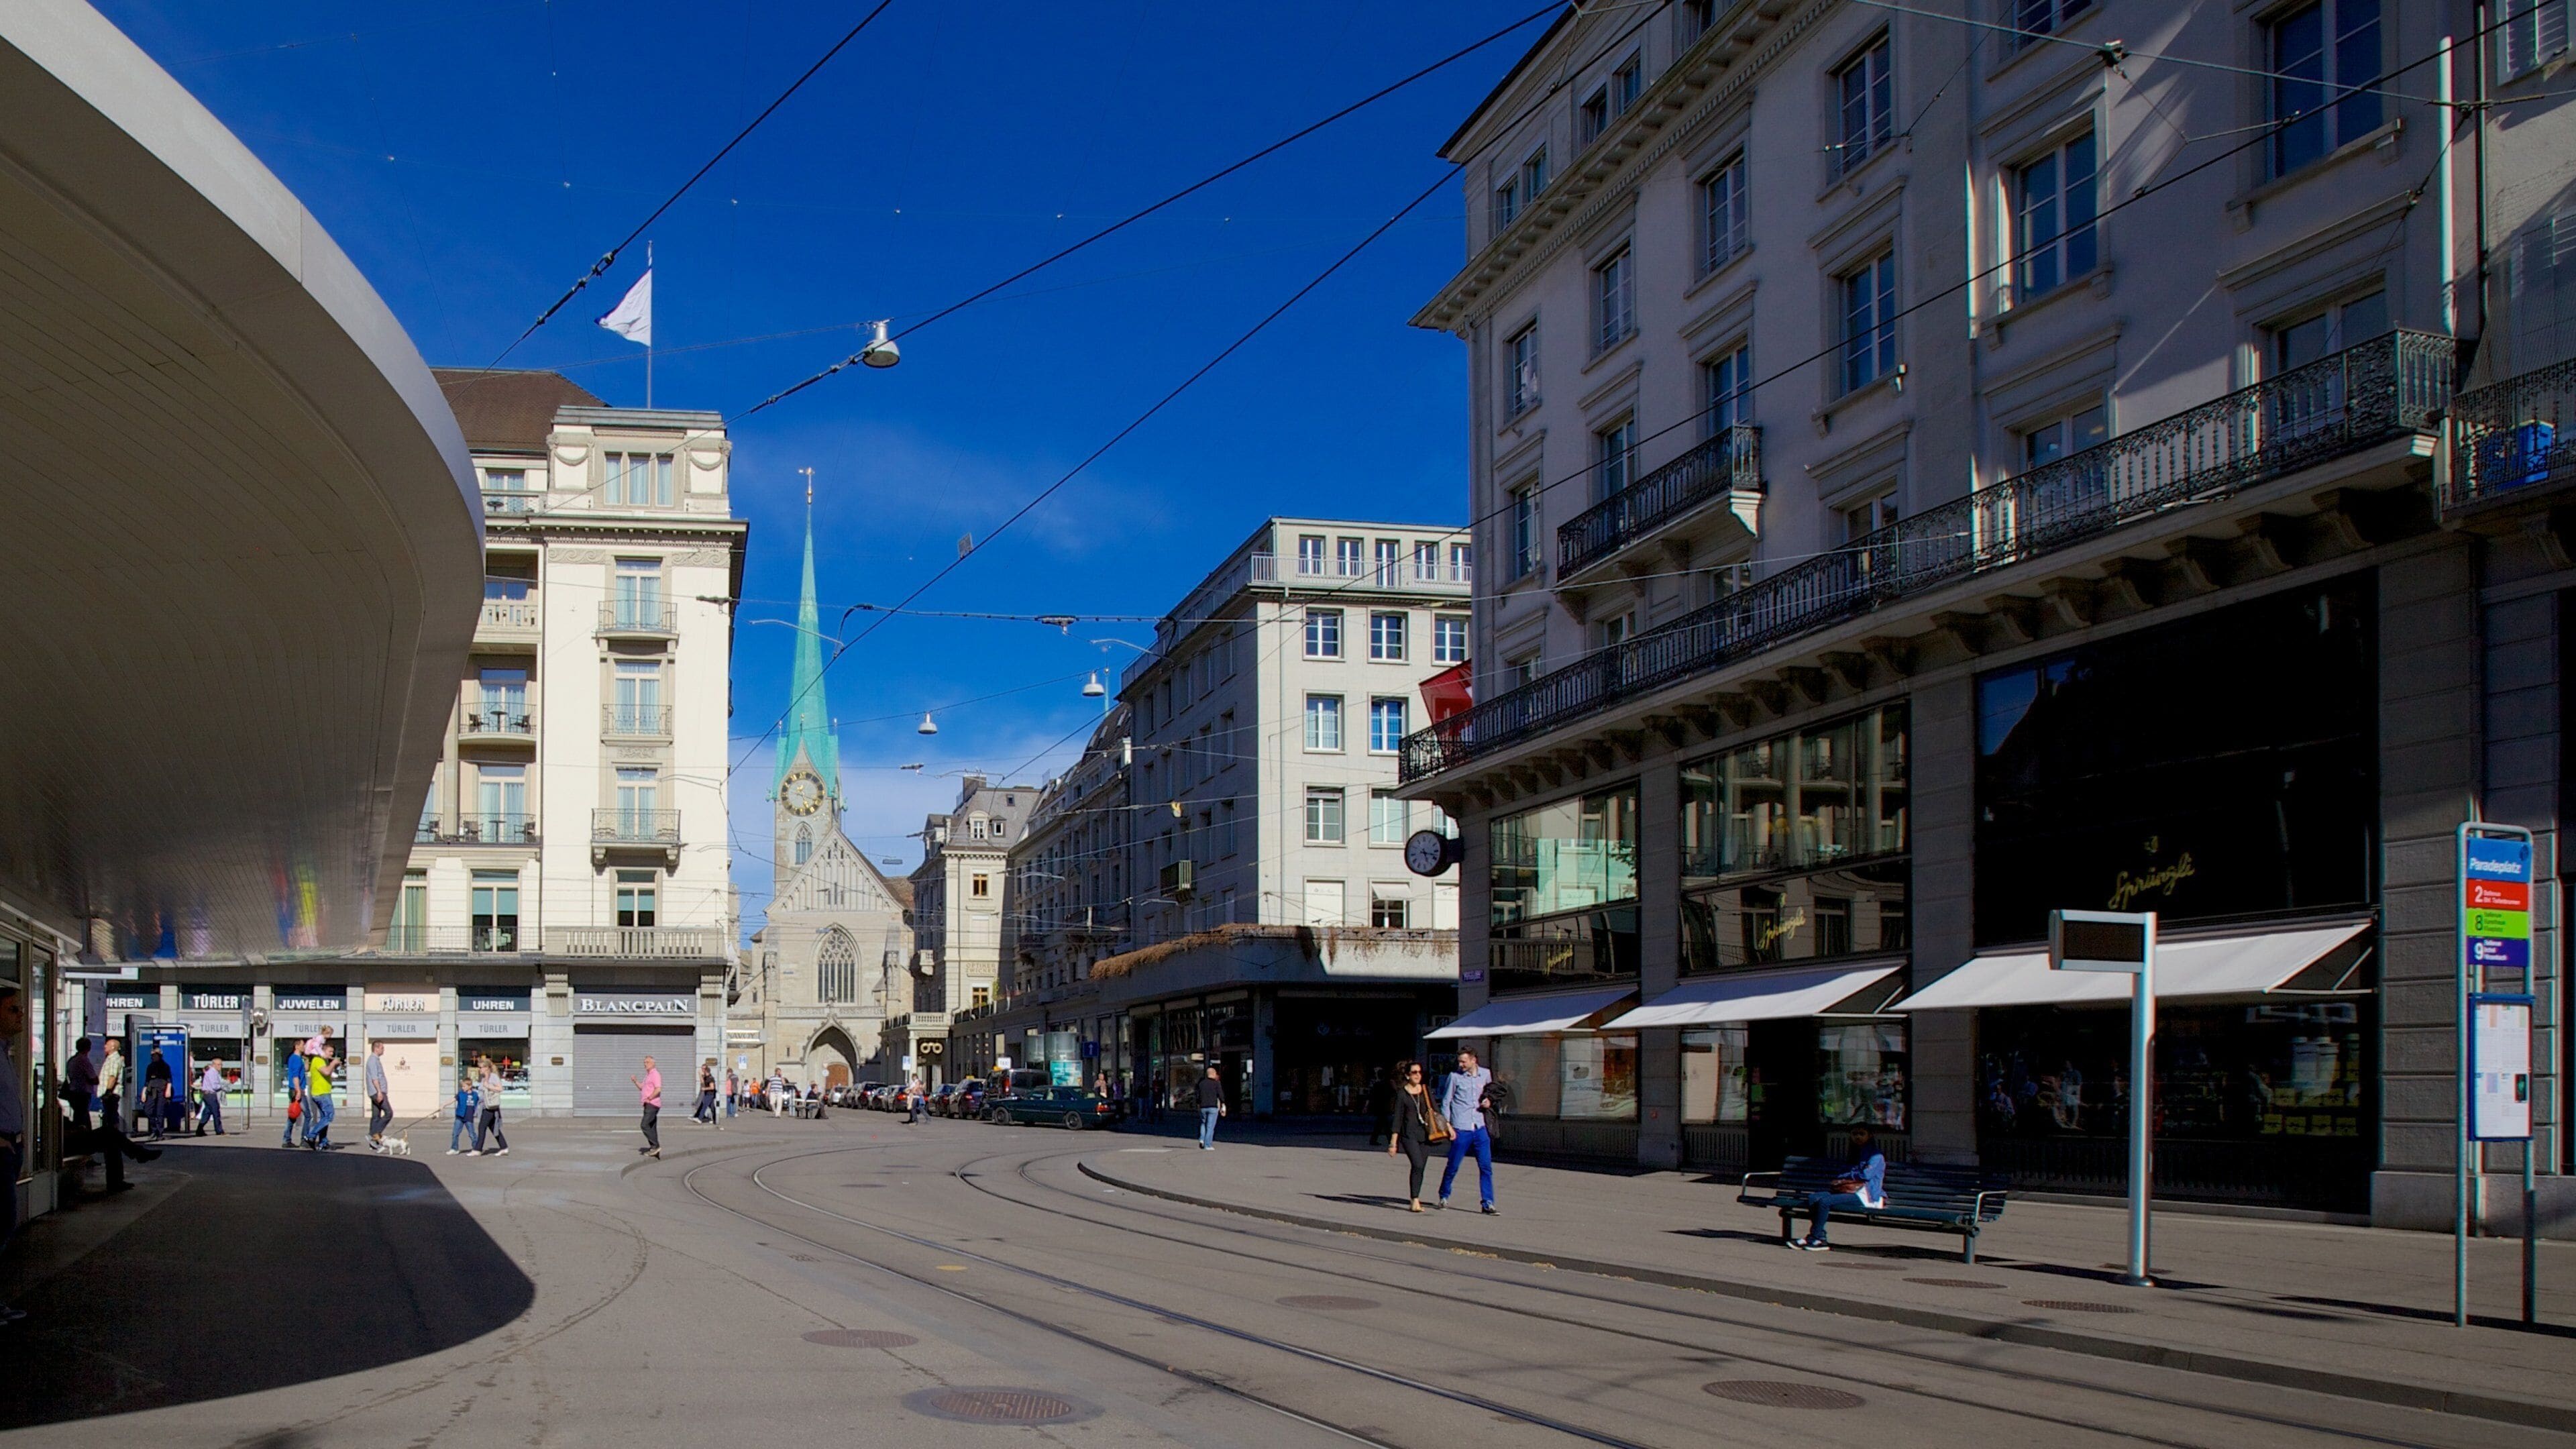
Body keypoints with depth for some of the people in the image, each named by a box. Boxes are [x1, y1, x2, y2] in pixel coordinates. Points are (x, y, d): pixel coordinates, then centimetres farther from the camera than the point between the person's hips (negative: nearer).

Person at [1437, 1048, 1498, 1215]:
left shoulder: (1486, 1074, 6)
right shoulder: (1455, 1076, -4)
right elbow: (1445, 1102, 2)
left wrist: (1487, 1101, 4)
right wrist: (1447, 1125, -5)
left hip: (1480, 1127, 3)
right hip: (1461, 1129, -3)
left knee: (1486, 1166, -4)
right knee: (1453, 1166, 6)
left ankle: (1488, 1203, -1)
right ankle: (1444, 1196, 27)